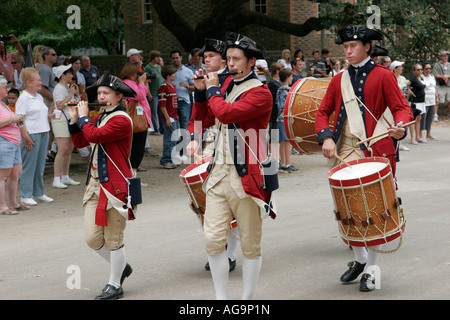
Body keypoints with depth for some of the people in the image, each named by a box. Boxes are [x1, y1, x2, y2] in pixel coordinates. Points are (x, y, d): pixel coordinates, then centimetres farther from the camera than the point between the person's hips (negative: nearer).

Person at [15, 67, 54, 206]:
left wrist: (49, 116, 12)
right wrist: (25, 137, -20)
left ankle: (38, 193, 21)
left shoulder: (39, 97, 16)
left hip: (43, 133, 8)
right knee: (29, 166, -4)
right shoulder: (23, 98, -10)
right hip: (31, 135, -8)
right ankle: (26, 196, 2)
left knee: (40, 165, 12)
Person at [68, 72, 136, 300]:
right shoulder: (100, 117, 15)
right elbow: (79, 143, 17)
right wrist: (74, 119, 7)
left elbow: (94, 136, -25)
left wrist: (84, 117, -9)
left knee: (113, 238, 1)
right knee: (92, 238, 5)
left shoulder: (122, 120, -13)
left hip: (115, 186, -8)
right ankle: (121, 267, 28)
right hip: (95, 184, 8)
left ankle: (114, 285, 14)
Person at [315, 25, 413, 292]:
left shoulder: (383, 75, -2)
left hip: (376, 152, -4)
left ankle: (371, 270, 12)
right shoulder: (339, 80, 12)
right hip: (346, 153, 4)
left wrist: (400, 126, -27)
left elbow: (402, 108, -5)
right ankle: (360, 259, 26)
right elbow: (323, 112, 14)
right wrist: (326, 137, -4)